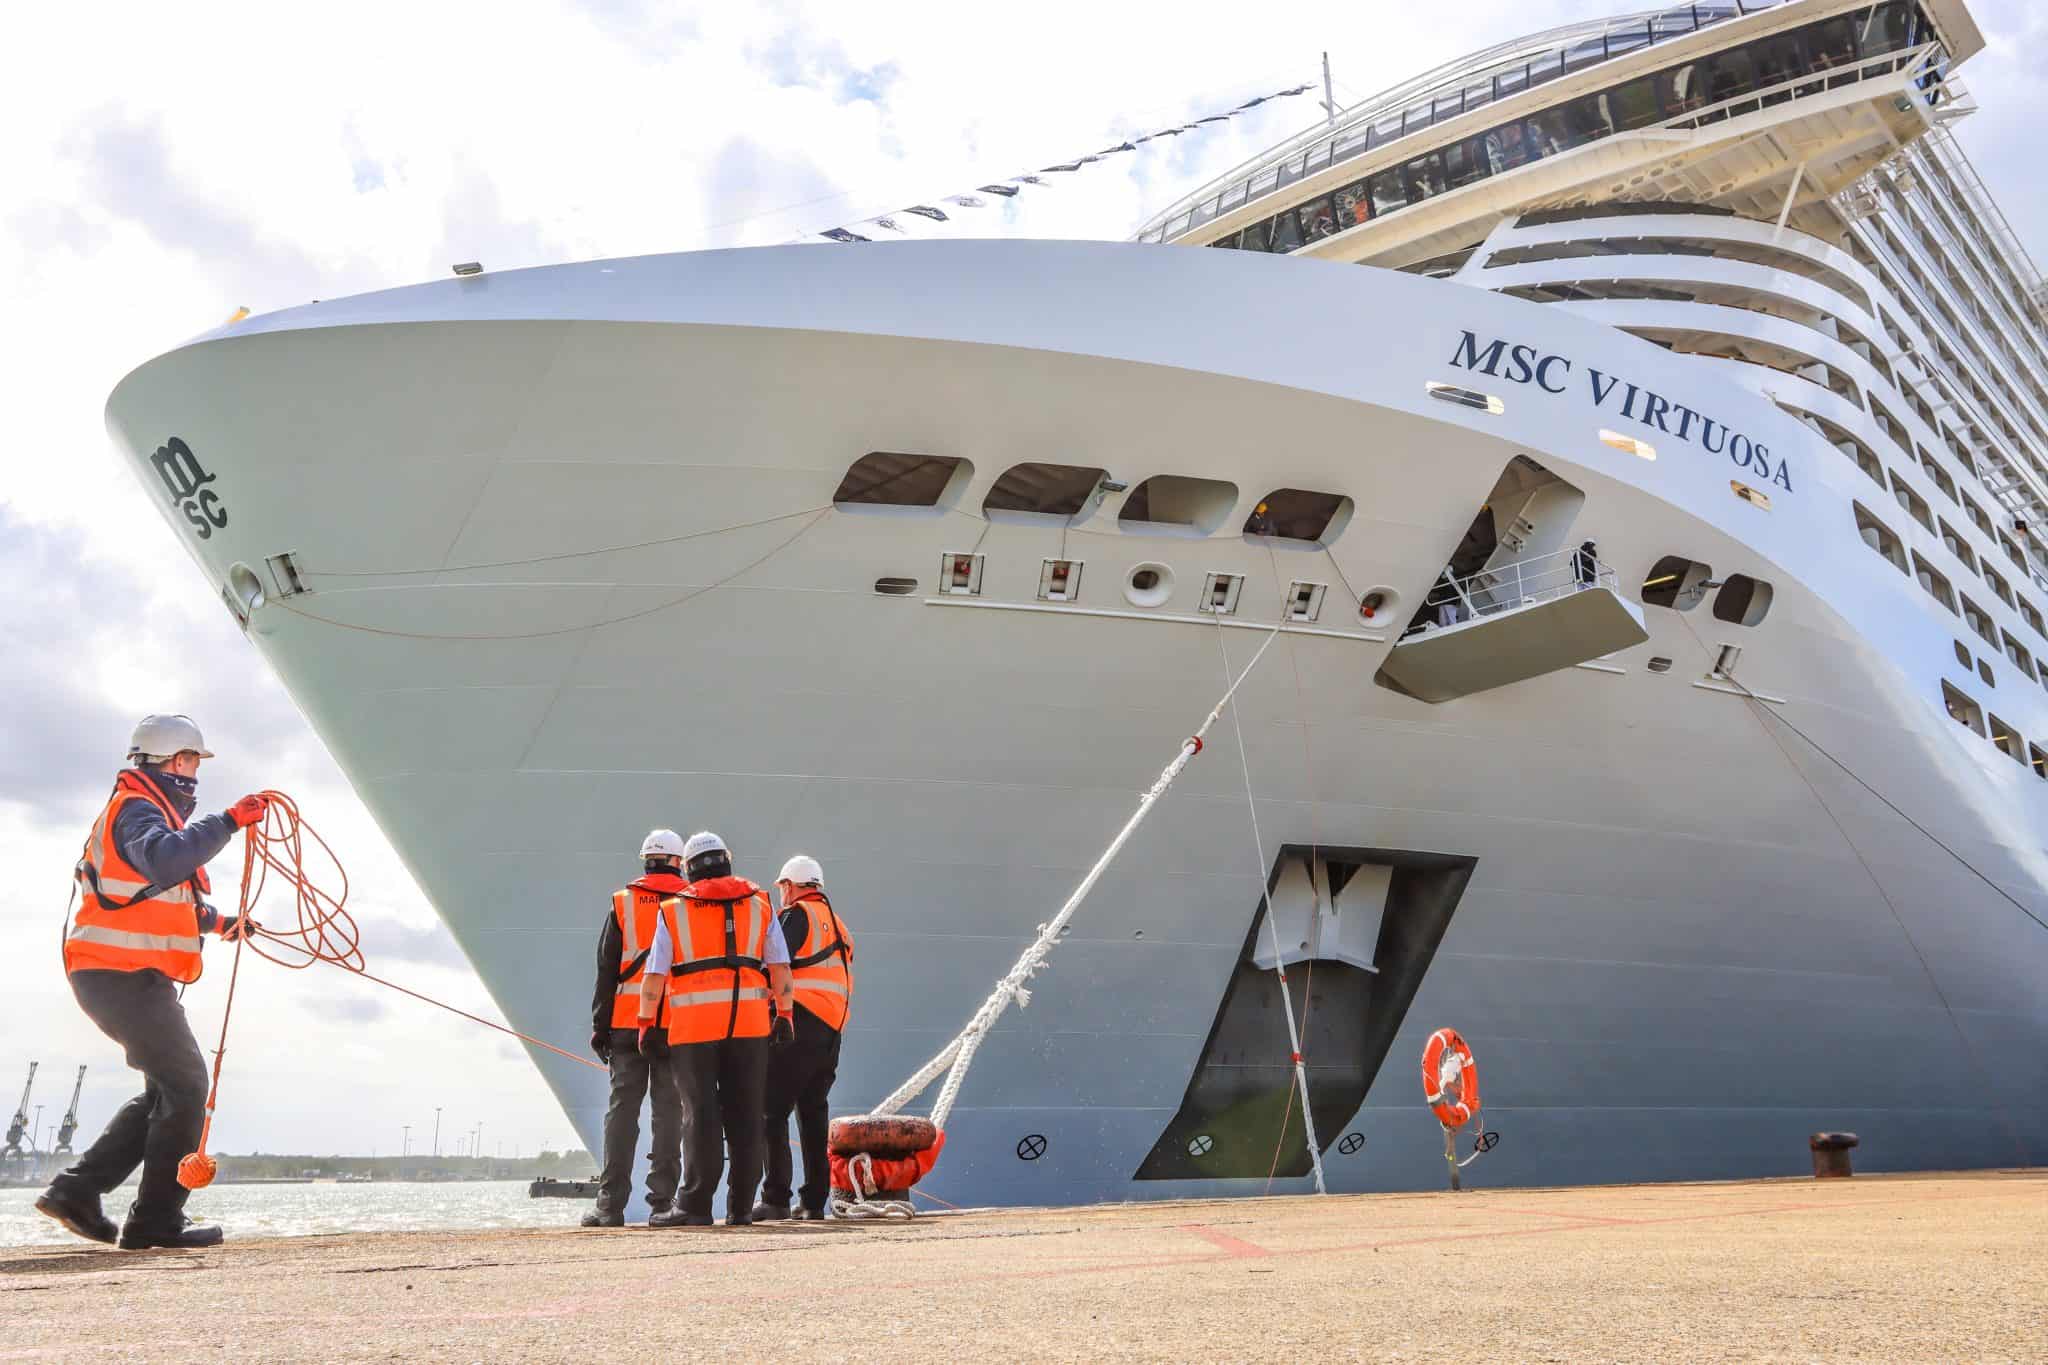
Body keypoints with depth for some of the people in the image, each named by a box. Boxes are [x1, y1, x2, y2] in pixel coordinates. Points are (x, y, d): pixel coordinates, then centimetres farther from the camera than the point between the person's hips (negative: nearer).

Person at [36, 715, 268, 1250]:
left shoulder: (152, 812, 23)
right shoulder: (136, 808, -11)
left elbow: (165, 899, 35)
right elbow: (164, 861, -35)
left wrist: (218, 922, 26)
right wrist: (228, 822, -37)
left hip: (124, 977, 11)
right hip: (124, 975, -11)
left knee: (168, 1089, 15)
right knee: (185, 1083, -8)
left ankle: (75, 1190, 16)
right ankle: (156, 1220, -4)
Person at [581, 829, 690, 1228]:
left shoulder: (622, 902, 7)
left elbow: (606, 968, 4)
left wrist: (600, 1024, 6)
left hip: (627, 1022, 1)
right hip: (678, 1023, -1)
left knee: (622, 1107, 4)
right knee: (669, 1110, 3)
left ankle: (611, 1203, 1)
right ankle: (662, 1201, 3)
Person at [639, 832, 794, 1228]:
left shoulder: (673, 910, 6)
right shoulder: (759, 905, 11)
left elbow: (654, 975, 1)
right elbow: (780, 967, 9)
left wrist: (646, 1023, 9)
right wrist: (784, 1014, 15)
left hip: (693, 1024, -1)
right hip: (750, 1021, 2)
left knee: (700, 1114, 2)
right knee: (745, 1115, 6)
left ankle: (694, 1206, 1)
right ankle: (740, 1207, 9)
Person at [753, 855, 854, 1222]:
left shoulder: (797, 915, -2)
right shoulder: (838, 924, 23)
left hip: (799, 1025, -8)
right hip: (832, 1031, 8)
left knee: (773, 1112, -6)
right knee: (814, 1114, 12)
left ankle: (776, 1199, -10)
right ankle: (814, 1201, 12)